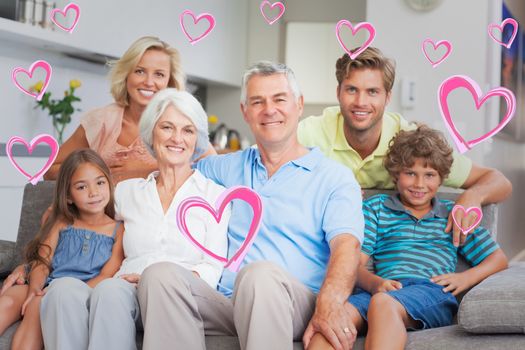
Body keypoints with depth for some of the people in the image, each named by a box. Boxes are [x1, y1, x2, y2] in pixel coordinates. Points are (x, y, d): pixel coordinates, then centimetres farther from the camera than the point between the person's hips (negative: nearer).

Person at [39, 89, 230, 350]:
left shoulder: (215, 194, 12)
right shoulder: (127, 191, 23)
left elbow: (212, 269, 4)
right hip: (127, 293, 3)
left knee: (110, 290, -37)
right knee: (63, 291, -32)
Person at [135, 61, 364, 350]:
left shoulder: (335, 177, 10)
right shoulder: (231, 167, 24)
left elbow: (346, 244, -7)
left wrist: (330, 304, -28)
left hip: (297, 307, -4)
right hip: (229, 304, 4)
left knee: (260, 273, -38)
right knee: (160, 274, -26)